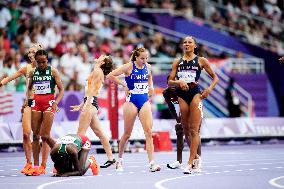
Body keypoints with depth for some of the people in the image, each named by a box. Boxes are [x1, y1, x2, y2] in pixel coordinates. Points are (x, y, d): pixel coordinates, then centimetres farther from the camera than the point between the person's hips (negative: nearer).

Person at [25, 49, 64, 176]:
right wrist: (28, 100, 7)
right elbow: (29, 88, 23)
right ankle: (35, 166, 3)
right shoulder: (33, 73, 9)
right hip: (36, 104, 4)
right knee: (35, 136, 1)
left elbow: (61, 90, -1)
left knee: (45, 136, -12)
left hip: (49, 104, -4)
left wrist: (56, 102, -15)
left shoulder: (53, 72, -1)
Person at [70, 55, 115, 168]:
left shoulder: (97, 71, -6)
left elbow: (92, 89, -15)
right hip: (92, 104, 10)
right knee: (99, 132, 10)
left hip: (91, 103, -10)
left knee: (80, 133, -13)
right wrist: (81, 106, 26)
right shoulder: (98, 72, 22)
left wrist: (86, 104, -21)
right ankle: (110, 158, 11)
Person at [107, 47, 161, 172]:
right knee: (127, 133, 5)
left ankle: (151, 163, -15)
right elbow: (110, 76, -10)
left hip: (145, 101, 4)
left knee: (148, 131, -10)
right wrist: (124, 85, -9)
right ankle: (119, 159, 25)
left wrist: (150, 86, 13)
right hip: (132, 101, -4)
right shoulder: (129, 67, -9)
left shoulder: (148, 67, 6)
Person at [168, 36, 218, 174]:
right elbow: (170, 82, 11)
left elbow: (215, 77, 10)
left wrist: (209, 89, -7)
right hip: (181, 95, 4)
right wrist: (178, 82, -9)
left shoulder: (201, 61, 6)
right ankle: (195, 156, 24)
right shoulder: (177, 62, 14)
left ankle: (190, 163, -13)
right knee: (186, 130, 7)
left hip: (195, 94, -4)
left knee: (194, 130, -10)